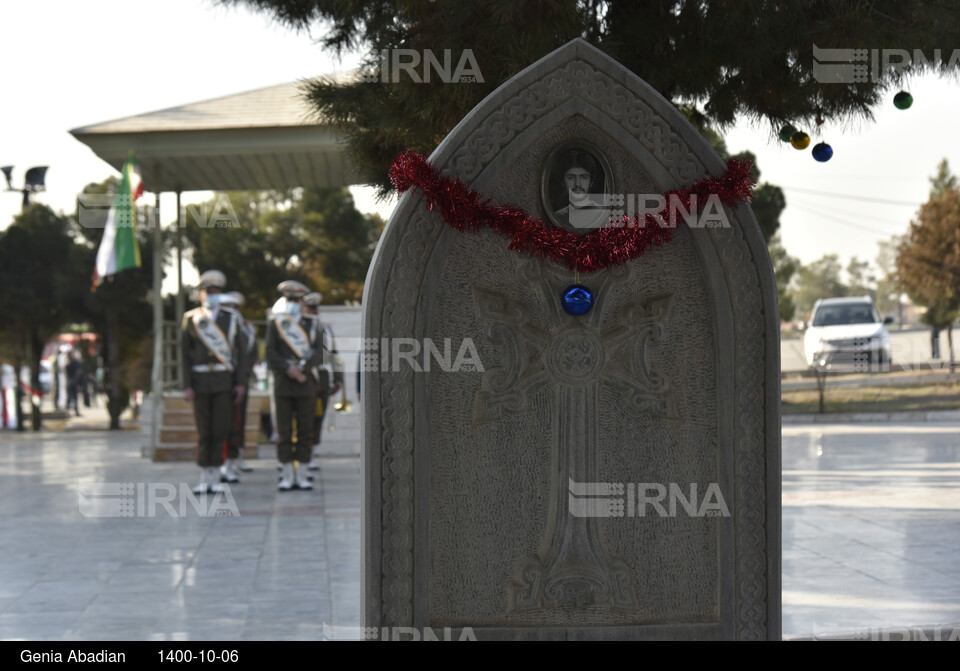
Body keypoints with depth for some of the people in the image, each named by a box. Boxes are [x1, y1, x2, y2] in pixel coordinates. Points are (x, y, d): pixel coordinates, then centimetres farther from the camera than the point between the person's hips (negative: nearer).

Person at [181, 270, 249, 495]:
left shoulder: (231, 318, 6)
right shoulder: (190, 319, 3)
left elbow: (240, 351, 6)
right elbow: (185, 354, 2)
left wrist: (240, 383, -1)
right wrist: (187, 386, -5)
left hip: (225, 381, 0)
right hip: (201, 381, 0)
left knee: (220, 429, -2)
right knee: (204, 431, 1)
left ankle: (215, 479, 4)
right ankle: (204, 479, 7)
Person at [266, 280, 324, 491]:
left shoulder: (310, 325, 11)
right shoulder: (275, 323, 7)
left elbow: (318, 352, 1)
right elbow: (271, 353, 0)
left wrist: (302, 369, -13)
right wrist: (289, 368, -13)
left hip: (306, 384, 1)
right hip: (283, 385, -1)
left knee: (305, 430, 1)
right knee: (284, 431, -1)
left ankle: (302, 475, 6)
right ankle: (287, 476, 3)